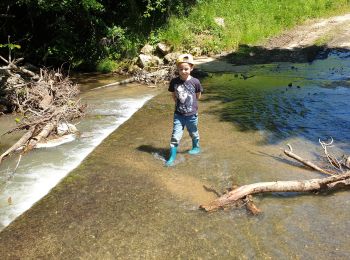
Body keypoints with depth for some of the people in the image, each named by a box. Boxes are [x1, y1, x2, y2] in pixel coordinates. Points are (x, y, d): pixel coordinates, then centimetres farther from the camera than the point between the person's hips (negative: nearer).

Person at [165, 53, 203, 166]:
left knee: (193, 133, 21)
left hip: (192, 114, 0)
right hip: (178, 114, 1)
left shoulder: (195, 82, -13)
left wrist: (191, 104, 7)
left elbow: (198, 96, 3)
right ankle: (172, 156, 7)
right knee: (175, 136, -3)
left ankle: (196, 147, 47)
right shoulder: (174, 81, -8)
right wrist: (179, 104, 2)